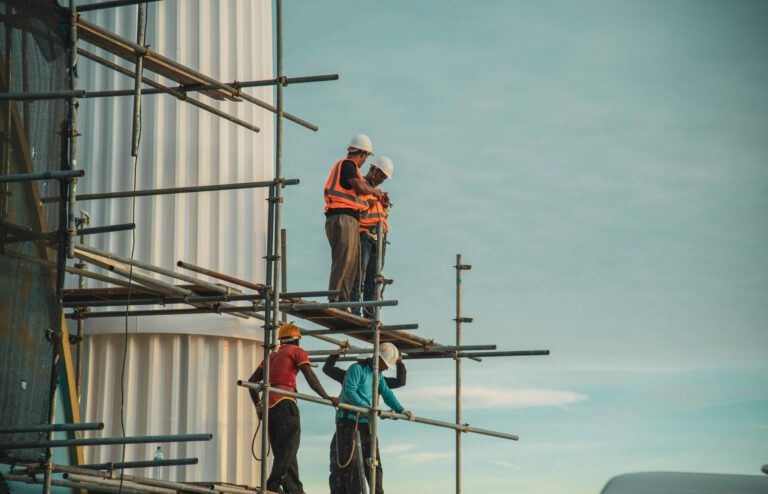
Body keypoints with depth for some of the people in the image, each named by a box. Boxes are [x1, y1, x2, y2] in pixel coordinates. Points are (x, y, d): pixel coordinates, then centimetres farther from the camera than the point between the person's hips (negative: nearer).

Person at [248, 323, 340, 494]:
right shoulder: (297, 352, 7)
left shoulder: (272, 356, 26)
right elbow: (310, 377, -6)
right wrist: (327, 397, -7)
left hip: (269, 404, 8)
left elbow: (252, 381, 23)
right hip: (284, 402, -7)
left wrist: (258, 406, 24)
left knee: (281, 451, 7)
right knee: (289, 447, -12)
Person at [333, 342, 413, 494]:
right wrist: (366, 407, -30)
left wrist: (401, 410, -4)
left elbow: (387, 393, 11)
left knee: (374, 462, 5)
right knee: (350, 462, -10)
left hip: (366, 422, 8)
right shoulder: (357, 369, -9)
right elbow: (349, 392, -20)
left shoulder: (378, 375, 19)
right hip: (349, 421, -8)